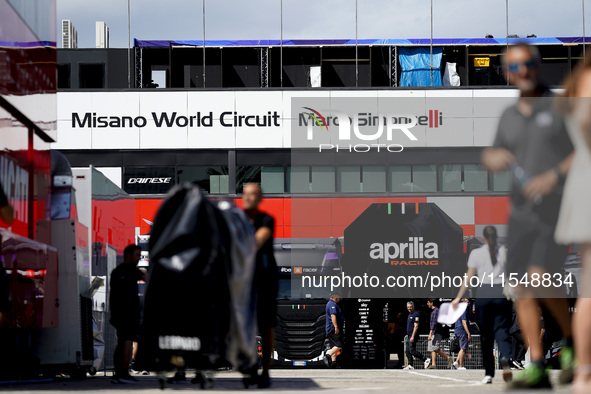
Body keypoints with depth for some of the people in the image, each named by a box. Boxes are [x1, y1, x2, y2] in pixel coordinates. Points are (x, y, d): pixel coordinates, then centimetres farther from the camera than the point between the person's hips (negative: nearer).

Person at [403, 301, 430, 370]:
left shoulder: (415, 314, -12)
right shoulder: (409, 315, 18)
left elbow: (416, 326, -18)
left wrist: (413, 336, -23)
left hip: (413, 336, -10)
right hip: (409, 336, 10)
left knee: (412, 351, -13)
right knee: (408, 352, 6)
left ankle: (425, 360, -7)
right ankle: (410, 365, 7)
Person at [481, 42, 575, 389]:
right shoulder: (509, 116, 13)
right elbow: (491, 158, 24)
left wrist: (555, 175, -19)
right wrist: (496, 158, -1)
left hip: (560, 205, -6)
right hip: (523, 211, 6)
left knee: (539, 279, -20)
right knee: (521, 290, -2)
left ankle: (572, 342, 4)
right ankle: (537, 369, 2)